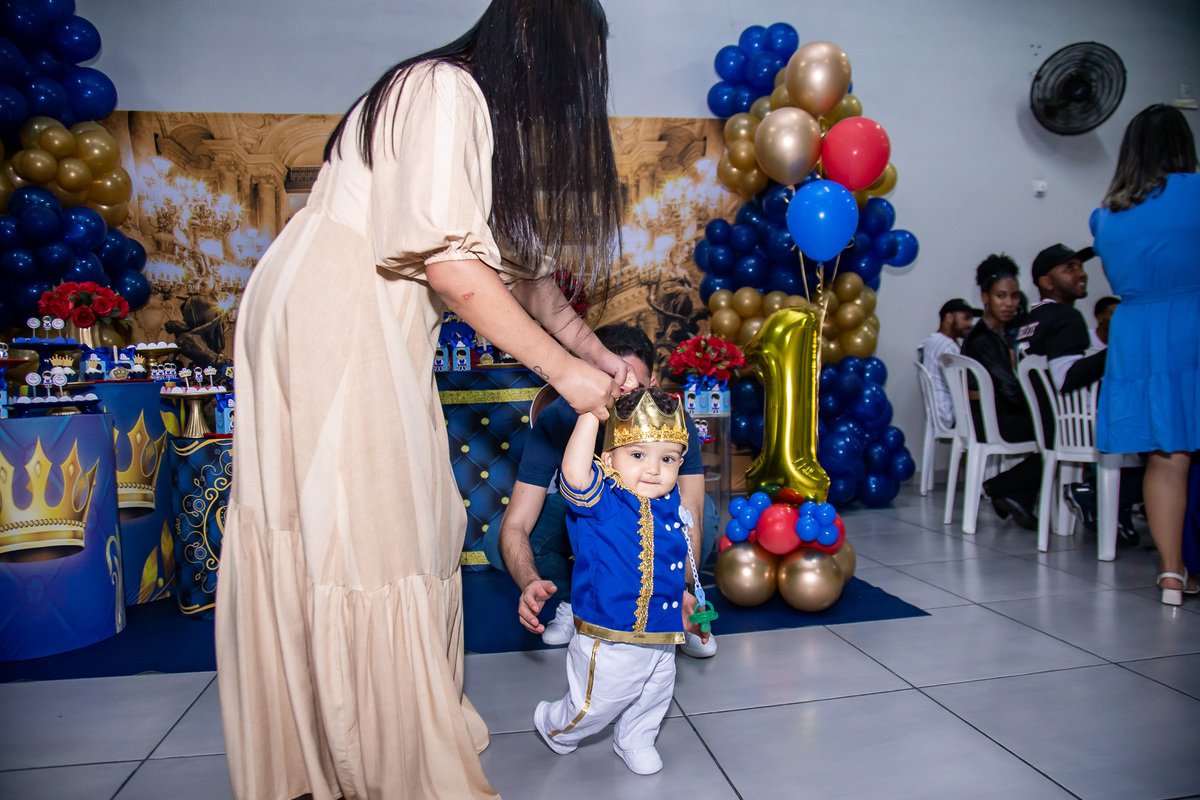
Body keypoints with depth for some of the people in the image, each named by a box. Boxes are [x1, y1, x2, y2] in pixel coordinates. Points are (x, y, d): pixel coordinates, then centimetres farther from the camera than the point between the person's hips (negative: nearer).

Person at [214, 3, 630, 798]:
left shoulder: (490, 114, 15)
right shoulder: (444, 91, -14)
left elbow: (520, 257, 15)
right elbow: (452, 265, -21)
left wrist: (597, 352, 9)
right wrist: (566, 371, -15)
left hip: (378, 331, 9)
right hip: (327, 322, -9)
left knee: (400, 520, 11)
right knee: (354, 532, -3)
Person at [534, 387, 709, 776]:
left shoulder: (672, 507, -3)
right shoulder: (601, 502, -24)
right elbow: (574, 474, -48)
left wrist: (681, 594, 23)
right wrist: (591, 414, -46)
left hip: (662, 639, 6)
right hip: (609, 645, -6)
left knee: (653, 699, 27)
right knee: (595, 706, 14)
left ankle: (634, 741, 57)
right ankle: (553, 723, 46)